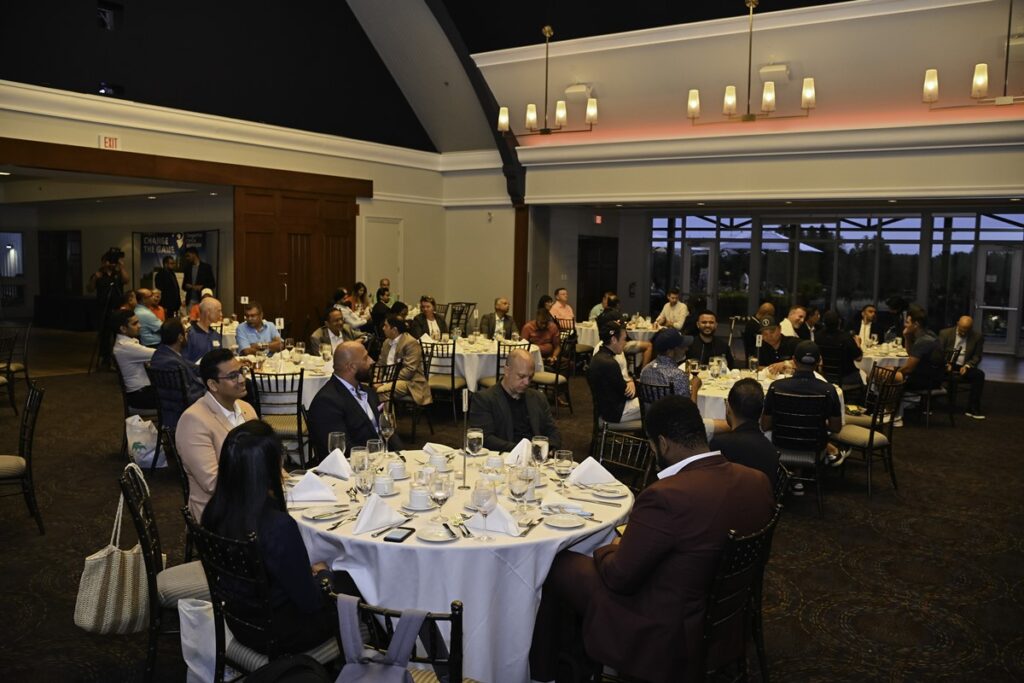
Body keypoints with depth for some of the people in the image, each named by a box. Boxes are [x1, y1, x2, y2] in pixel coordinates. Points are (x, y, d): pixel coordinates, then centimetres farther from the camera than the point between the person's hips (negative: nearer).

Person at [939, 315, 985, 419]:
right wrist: (945, 364, -18)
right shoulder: (945, 333, 0)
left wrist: (967, 366, -13)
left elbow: (977, 356, 6)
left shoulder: (977, 336, 4)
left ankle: (973, 409, -20)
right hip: (947, 367, -1)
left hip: (964, 368, 2)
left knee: (979, 374, -28)